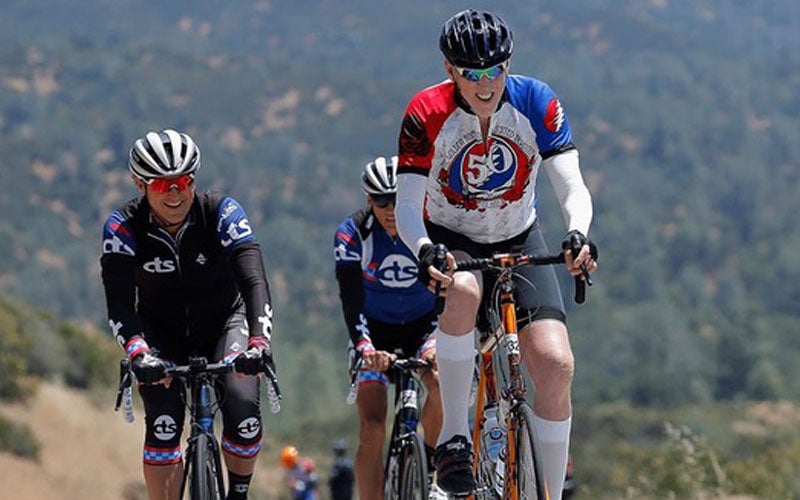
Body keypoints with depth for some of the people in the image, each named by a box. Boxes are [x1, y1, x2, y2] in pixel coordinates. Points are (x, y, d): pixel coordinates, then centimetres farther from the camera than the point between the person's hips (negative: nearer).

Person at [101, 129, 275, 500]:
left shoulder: (222, 213, -23)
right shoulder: (123, 226, -21)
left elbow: (254, 280, -33)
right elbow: (119, 302, -29)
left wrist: (259, 341, -49)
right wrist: (137, 353, -47)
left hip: (224, 321, 0)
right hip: (162, 332, 0)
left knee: (244, 413, -23)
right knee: (164, 424, -22)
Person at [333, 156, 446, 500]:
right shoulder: (352, 233, -21)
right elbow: (351, 297, -30)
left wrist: (438, 339, -44)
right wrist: (364, 346, -47)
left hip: (423, 324, 0)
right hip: (375, 330, 0)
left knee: (441, 383, -30)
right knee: (371, 428, -15)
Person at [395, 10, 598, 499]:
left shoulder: (537, 104, -18)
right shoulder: (427, 114, -21)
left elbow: (573, 187, -23)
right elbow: (407, 206, -23)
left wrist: (578, 234, -45)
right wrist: (425, 249, -45)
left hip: (519, 240, 2)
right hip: (450, 241, -2)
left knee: (556, 364, -16)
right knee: (463, 289, -39)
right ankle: (454, 435, -25)